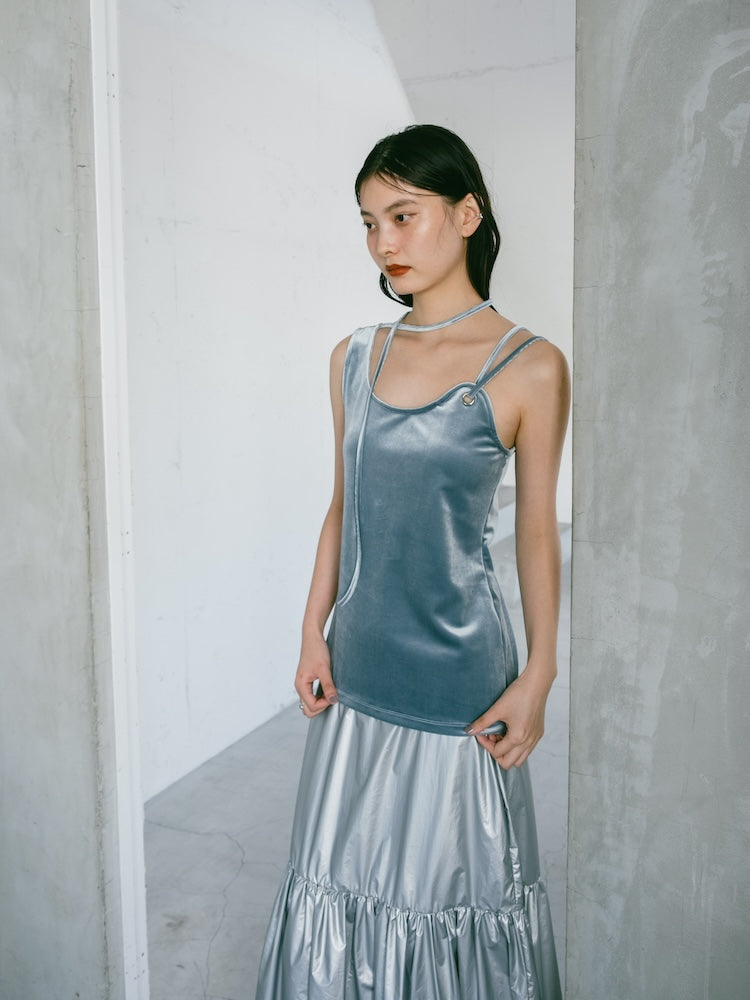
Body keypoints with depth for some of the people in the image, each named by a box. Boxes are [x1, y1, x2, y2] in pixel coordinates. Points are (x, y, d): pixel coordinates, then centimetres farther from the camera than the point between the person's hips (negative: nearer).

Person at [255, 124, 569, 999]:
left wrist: (539, 675, -5)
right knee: (346, 869, 18)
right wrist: (314, 633, 5)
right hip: (358, 664, 4)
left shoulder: (529, 368, -9)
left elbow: (536, 530, -5)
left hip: (457, 672, -4)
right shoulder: (353, 358, 4)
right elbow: (343, 508, 9)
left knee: (448, 877, 13)